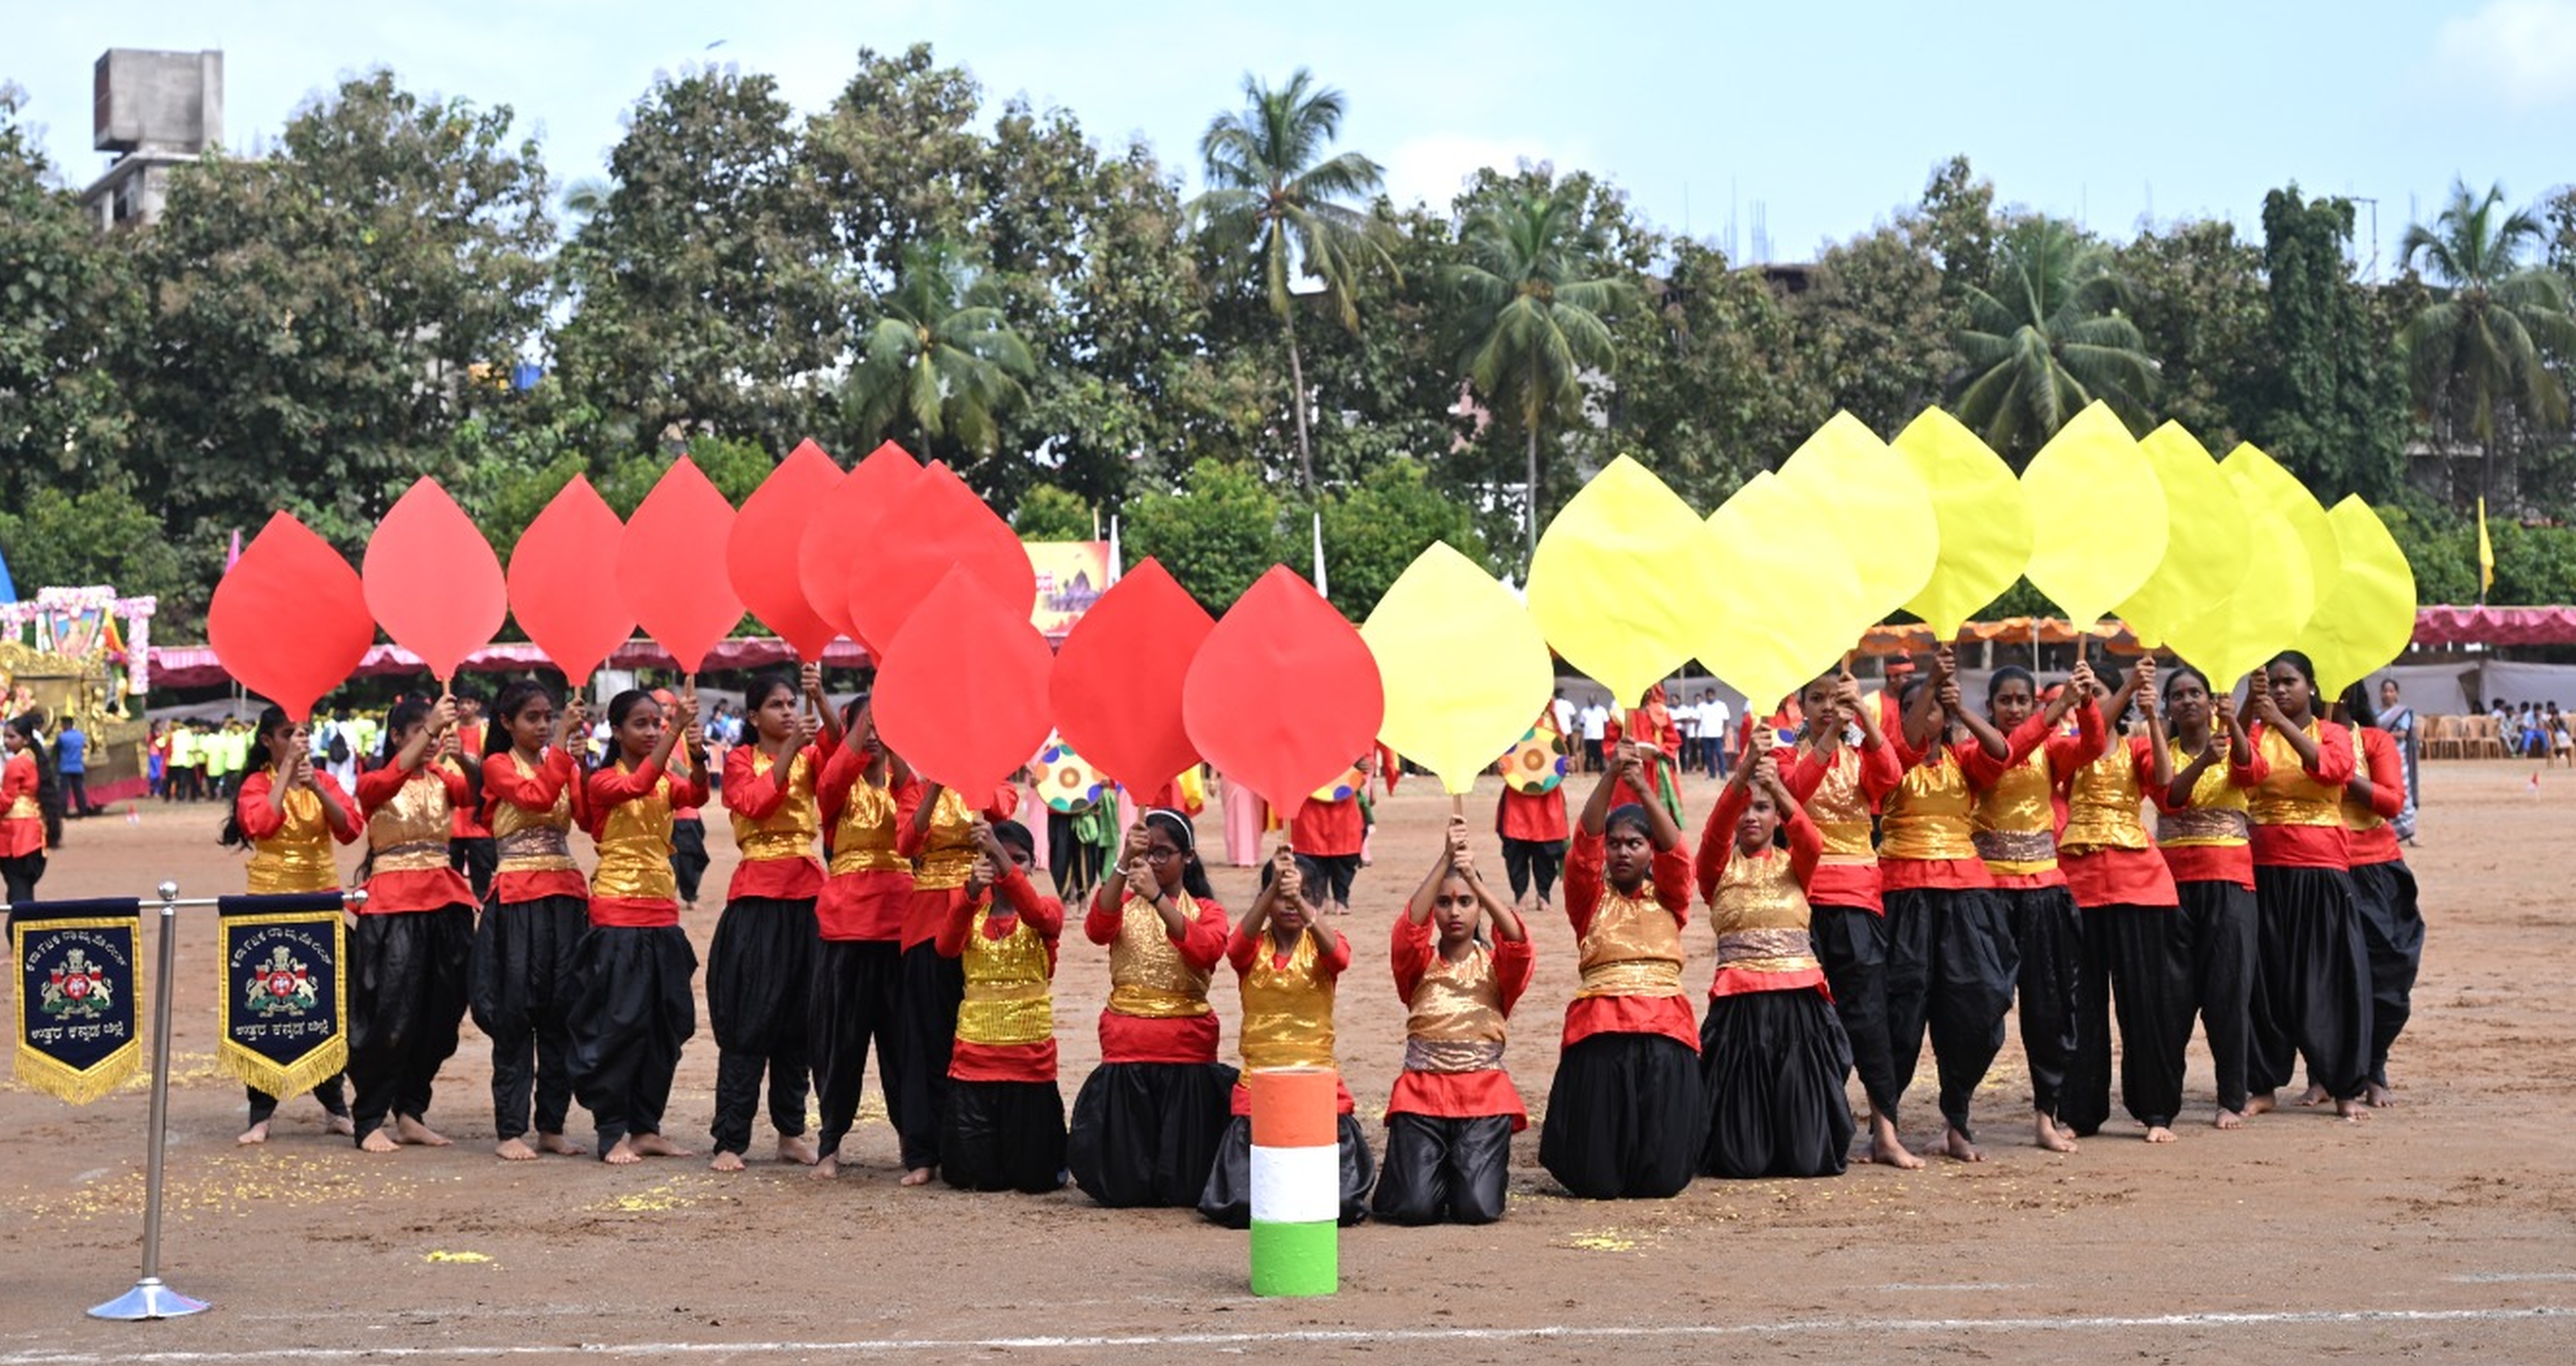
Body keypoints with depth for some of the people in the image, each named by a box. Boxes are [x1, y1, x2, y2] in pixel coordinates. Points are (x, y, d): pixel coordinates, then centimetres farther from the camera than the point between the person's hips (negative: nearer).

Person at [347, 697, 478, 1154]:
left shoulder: (444, 778, 11)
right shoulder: (374, 784, 1)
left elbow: (476, 791, -10)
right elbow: (387, 783, -23)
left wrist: (458, 753, -27)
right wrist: (429, 732, -32)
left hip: (445, 902, 5)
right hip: (394, 905, -5)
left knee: (440, 1014, 7)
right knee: (390, 1015, -6)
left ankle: (410, 1113, 19)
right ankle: (369, 1121, 2)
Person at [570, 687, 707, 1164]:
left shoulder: (668, 780, 10)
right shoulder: (604, 782, -5)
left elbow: (697, 794, -12)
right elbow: (637, 786, -26)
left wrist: (697, 754, -32)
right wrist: (677, 730, -35)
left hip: (662, 915, 6)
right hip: (618, 916, -6)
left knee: (664, 1025, 7)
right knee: (619, 1023, -5)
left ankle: (646, 1128, 15)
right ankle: (613, 1133, 1)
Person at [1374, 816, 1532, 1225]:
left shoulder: (1496, 965, 5)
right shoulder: (1419, 964, 5)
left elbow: (1517, 940, -18)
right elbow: (1409, 928, -17)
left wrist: (1474, 879, -29)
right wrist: (1446, 860, -26)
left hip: (1484, 1094, 0)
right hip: (1422, 1089, 0)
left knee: (1478, 1208, -18)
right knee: (1415, 1208, -17)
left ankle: (1484, 1168, 18)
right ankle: (1419, 1171, 19)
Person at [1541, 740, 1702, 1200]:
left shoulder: (1668, 898, 14)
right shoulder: (1590, 898, 11)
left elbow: (1675, 850, -4)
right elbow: (1584, 843, -4)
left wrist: (1643, 789, -18)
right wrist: (1611, 776, -17)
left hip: (1665, 1029, 1)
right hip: (1600, 1029, -1)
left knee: (1661, 1178, -6)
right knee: (1594, 1180, -7)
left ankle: (1651, 1167, 29)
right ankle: (1602, 1169, 29)